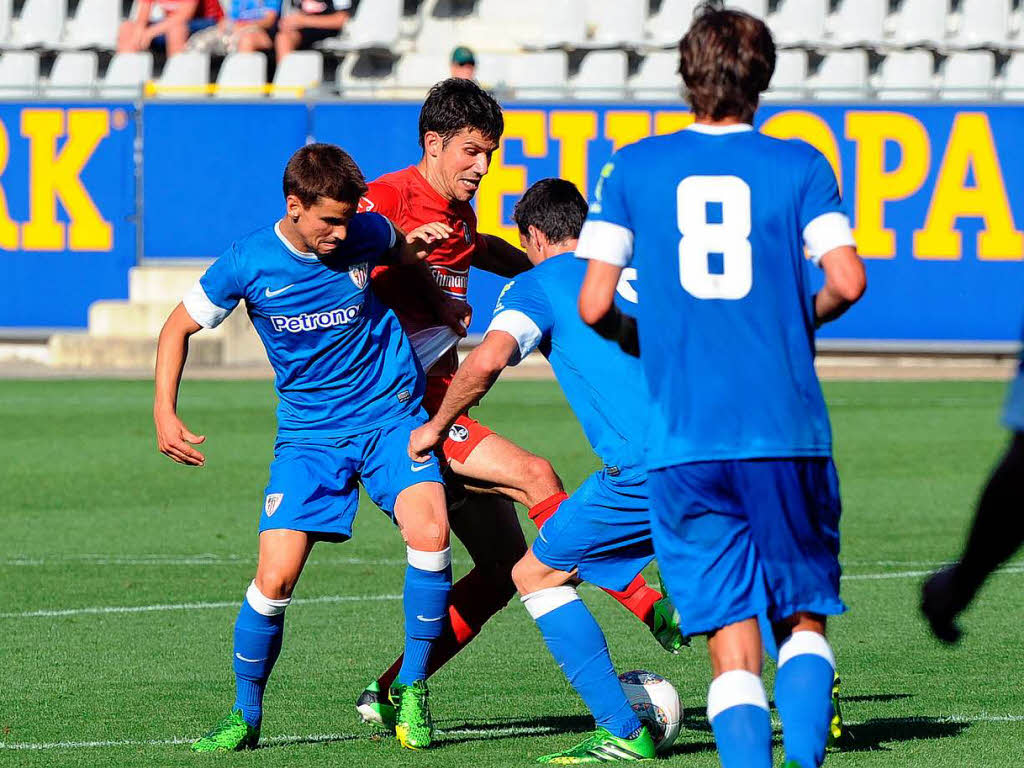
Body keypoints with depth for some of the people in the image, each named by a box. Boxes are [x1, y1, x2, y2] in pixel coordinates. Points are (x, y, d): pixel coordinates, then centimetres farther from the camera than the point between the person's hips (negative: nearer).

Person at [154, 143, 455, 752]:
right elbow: (179, 328, 4)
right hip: (309, 433, 0)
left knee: (429, 531, -26)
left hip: (392, 414, 0)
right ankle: (246, 714, 11)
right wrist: (165, 412, -4)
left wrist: (418, 246, 2)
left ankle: (412, 691, -8)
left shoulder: (366, 234, -7)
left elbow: (399, 252, 22)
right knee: (275, 577, -14)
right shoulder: (249, 263, -10)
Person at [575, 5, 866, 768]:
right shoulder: (800, 164, 3)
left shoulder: (633, 167, 5)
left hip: (685, 445, 0)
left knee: (732, 640, 2)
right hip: (787, 432, 0)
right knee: (804, 618, 12)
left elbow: (594, 304, 2)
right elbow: (847, 281, -7)